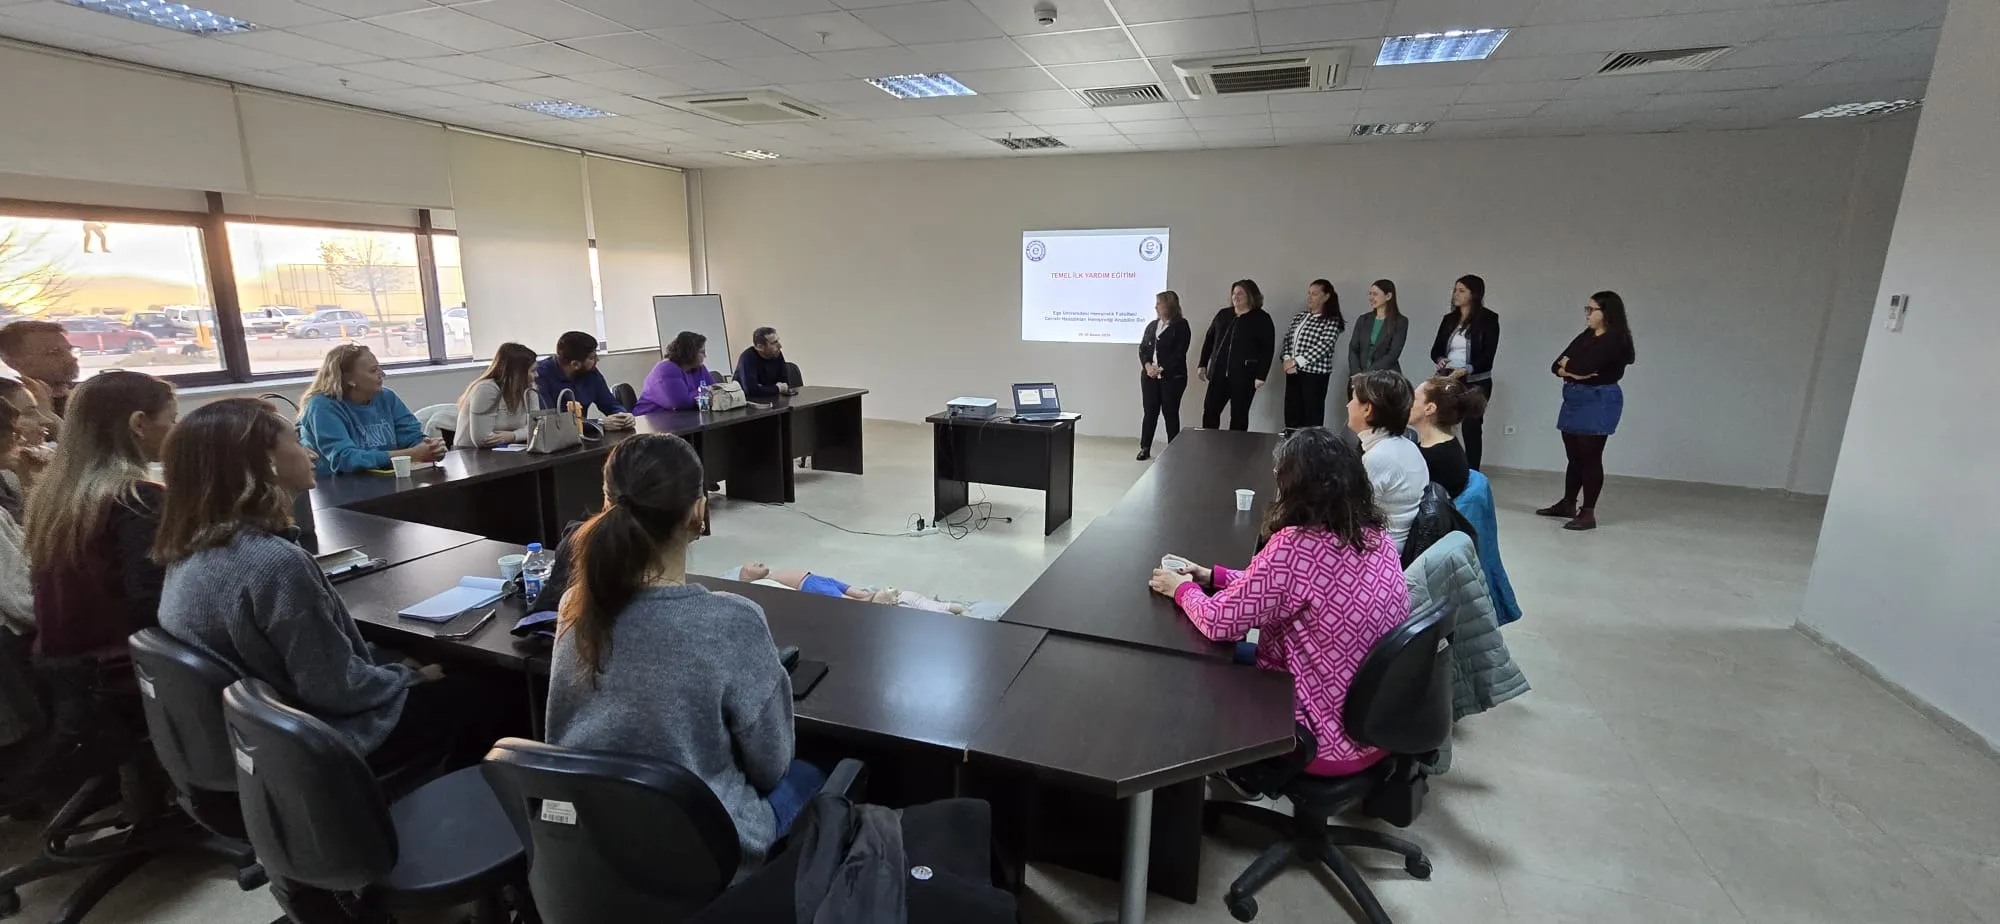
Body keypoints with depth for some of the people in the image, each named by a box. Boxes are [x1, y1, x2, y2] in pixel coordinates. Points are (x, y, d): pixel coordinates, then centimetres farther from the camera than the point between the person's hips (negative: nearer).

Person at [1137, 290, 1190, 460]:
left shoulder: (1181, 325, -3)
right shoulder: (1152, 325, 14)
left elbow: (1180, 352, -11)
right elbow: (1142, 348, 8)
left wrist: (1161, 369, -17)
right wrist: (1147, 365, -10)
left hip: (1172, 377, -4)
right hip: (1150, 375, 5)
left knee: (1170, 413, 2)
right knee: (1150, 411, 6)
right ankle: (1145, 448, 12)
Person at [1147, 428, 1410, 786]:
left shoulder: (1295, 546, -28)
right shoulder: (1375, 535, -3)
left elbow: (1219, 623, -20)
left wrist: (1182, 588, -1)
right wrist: (1213, 576, 9)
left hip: (1331, 743, -7)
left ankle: (1255, 773, 36)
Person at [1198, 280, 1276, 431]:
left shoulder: (1262, 319, -2)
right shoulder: (1223, 314, 12)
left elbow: (1267, 349, -6)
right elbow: (1209, 339, 16)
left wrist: (1261, 375, -13)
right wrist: (1203, 364, 11)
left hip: (1244, 376, -4)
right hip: (1219, 374, 4)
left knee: (1239, 415, 4)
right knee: (1210, 410, 2)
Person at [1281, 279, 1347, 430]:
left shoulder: (1332, 321, -6)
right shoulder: (1300, 316, 13)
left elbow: (1323, 347, -16)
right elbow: (1288, 338, 12)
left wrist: (1296, 361, -19)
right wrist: (1287, 359, -6)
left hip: (1315, 374, -6)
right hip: (1293, 372, 6)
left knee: (1313, 415, -2)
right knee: (1291, 414, 9)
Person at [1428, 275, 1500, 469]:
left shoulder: (1488, 318, -4)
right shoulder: (1449, 319, 11)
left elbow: (1488, 354, -11)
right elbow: (1436, 349, 10)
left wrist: (1466, 370, -25)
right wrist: (1440, 360, -13)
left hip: (1475, 382, -4)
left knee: (1470, 427, 0)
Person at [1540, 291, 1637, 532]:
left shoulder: (1616, 339, -9)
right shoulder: (1585, 336, 14)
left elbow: (1584, 365, -21)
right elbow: (1556, 366, 7)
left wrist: (1568, 363, 0)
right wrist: (1572, 372, -14)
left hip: (1599, 402, -7)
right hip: (1574, 399, 7)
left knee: (1590, 457, -6)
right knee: (1574, 456, 13)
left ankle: (1588, 513, -1)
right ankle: (1568, 503, 24)